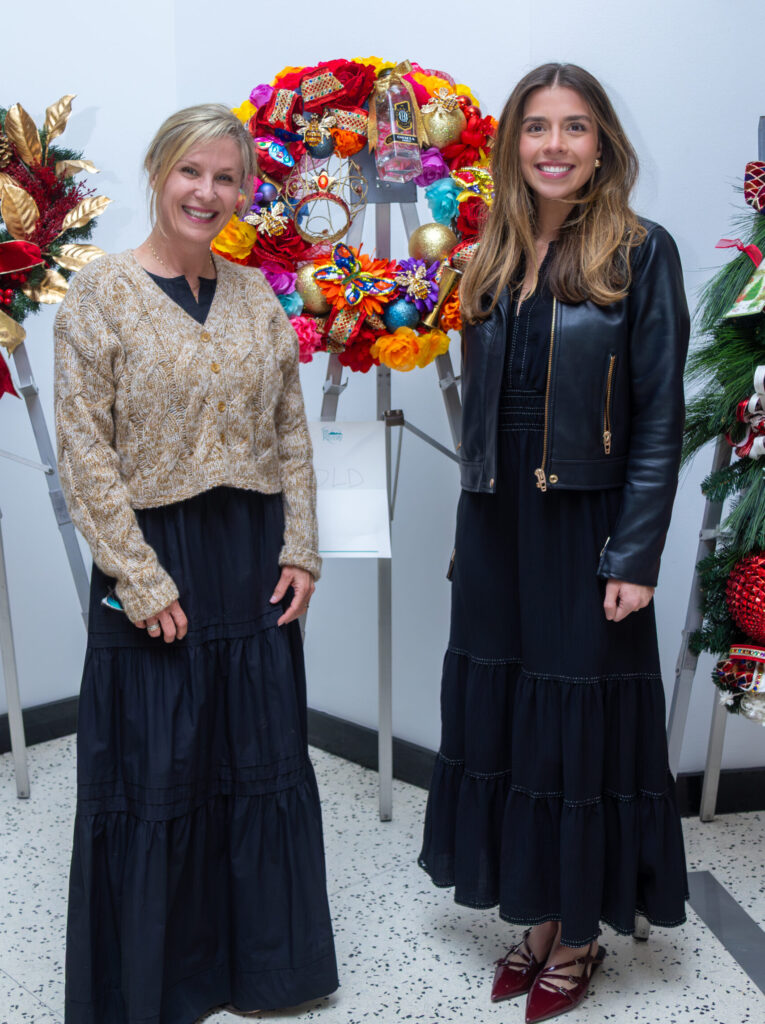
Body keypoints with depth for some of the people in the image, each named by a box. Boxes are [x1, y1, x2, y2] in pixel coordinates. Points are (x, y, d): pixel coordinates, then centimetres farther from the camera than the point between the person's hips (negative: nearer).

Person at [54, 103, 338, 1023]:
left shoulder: (256, 294, 8)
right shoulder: (100, 293, -6)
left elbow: (291, 432, 9)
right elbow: (84, 450, -10)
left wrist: (300, 549, 2)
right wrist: (140, 579, -13)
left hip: (254, 557, 5)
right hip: (154, 558, -4)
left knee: (261, 760, 13)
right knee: (153, 771, 7)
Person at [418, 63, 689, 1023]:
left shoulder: (641, 253, -5)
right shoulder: (493, 262, 10)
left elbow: (659, 420, -9)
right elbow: (479, 411, 12)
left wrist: (634, 559, -14)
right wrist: (468, 537, 11)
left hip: (586, 529, -5)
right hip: (498, 530, 5)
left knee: (580, 725, 7)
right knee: (503, 718, 12)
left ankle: (578, 936, 28)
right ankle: (537, 916, 32)